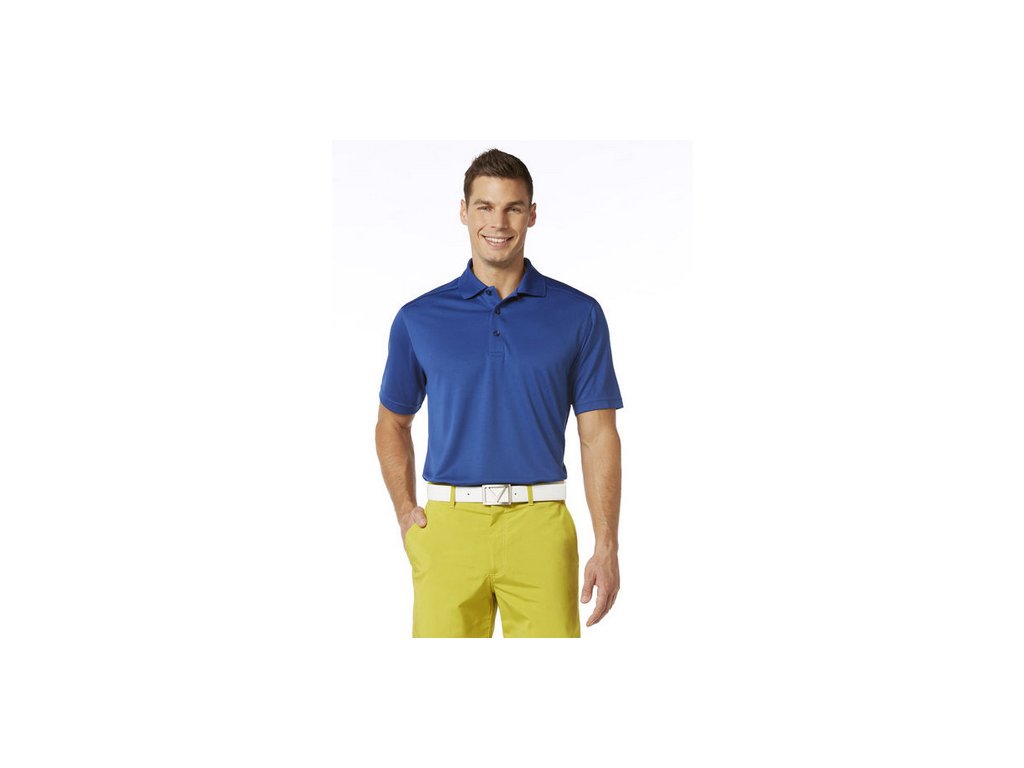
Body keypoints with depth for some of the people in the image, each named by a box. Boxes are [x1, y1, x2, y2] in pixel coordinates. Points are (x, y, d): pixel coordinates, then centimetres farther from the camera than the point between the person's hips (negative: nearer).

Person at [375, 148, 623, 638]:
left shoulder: (579, 315, 3)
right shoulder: (419, 318, 6)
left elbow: (598, 436, 3)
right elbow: (393, 423, 18)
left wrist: (606, 547, -4)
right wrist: (405, 514, 5)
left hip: (539, 525, -1)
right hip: (448, 525, 1)